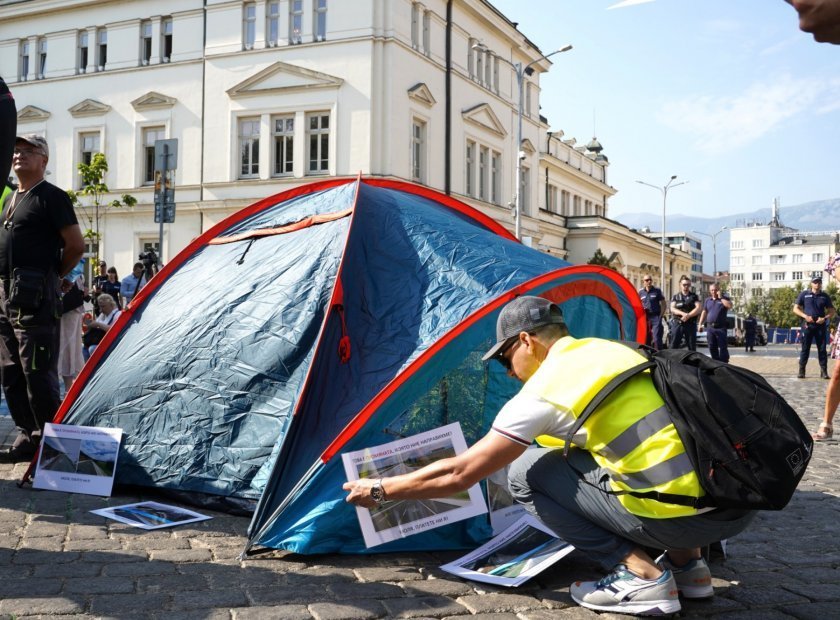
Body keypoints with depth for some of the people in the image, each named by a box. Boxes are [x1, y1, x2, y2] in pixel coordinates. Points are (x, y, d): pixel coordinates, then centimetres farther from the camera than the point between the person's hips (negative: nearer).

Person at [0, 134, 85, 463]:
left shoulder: (51, 197, -6)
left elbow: (76, 245, -11)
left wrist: (56, 276, 1)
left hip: (34, 298, -9)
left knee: (38, 374, -8)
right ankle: (27, 436, 21)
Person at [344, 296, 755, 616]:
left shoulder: (546, 387, -4)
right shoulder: (615, 351, 17)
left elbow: (460, 474, 0)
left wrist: (379, 490, 14)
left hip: (681, 515, -8)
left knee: (527, 474, 4)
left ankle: (638, 574, -1)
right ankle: (687, 564, 19)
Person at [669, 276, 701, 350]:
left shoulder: (694, 297, 10)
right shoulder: (675, 297, 11)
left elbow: (698, 309, -3)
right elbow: (672, 309, -2)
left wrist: (688, 315, -17)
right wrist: (683, 313, -19)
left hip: (691, 324, 0)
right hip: (677, 324, 0)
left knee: (692, 347, 4)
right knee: (673, 346, -4)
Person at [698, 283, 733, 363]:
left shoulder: (724, 299, 3)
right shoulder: (707, 300, 15)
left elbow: (730, 306, -17)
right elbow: (704, 312, 18)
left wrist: (721, 297, -14)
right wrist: (700, 324, 12)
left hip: (721, 327, -5)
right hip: (710, 327, 5)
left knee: (723, 347, -6)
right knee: (712, 347, 8)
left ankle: (724, 363, -6)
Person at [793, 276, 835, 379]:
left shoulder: (825, 296, 9)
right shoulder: (804, 294, 6)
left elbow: (831, 311, 12)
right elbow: (795, 309, 5)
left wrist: (825, 318, -8)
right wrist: (805, 316, -11)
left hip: (820, 326, 1)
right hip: (807, 325, -1)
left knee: (822, 349, 1)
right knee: (805, 349, 1)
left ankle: (824, 371, 4)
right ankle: (801, 371, 6)